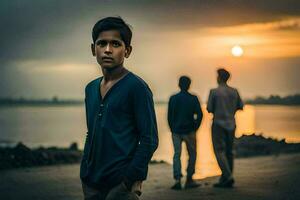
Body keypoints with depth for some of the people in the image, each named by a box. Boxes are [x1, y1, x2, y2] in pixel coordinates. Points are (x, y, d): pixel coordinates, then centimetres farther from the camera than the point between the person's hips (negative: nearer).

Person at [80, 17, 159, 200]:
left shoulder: (136, 87, -8)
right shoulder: (91, 89, 12)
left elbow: (149, 139, -11)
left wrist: (132, 179, -16)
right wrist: (85, 174, 13)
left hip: (120, 185, -6)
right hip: (92, 184, 6)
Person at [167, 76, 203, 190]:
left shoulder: (173, 99, 0)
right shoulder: (193, 99, -5)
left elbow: (170, 116, 1)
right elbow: (199, 115, -8)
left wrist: (172, 129, 11)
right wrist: (195, 128, 3)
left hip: (176, 132, 1)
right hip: (189, 131, -1)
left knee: (177, 155, 3)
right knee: (192, 154, 12)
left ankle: (177, 180, -12)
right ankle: (189, 180, 12)